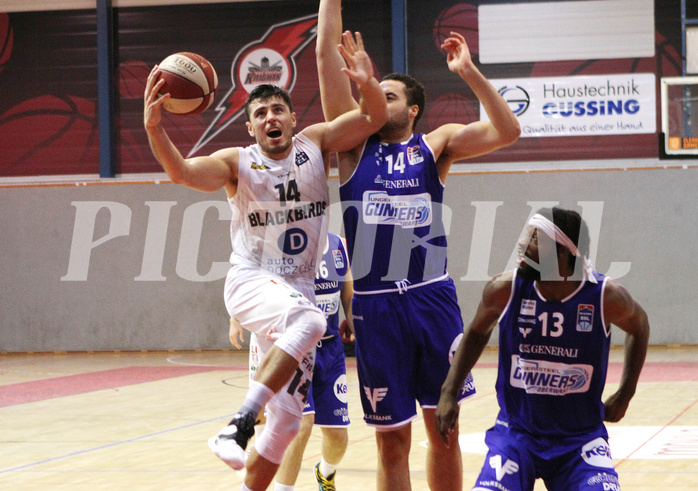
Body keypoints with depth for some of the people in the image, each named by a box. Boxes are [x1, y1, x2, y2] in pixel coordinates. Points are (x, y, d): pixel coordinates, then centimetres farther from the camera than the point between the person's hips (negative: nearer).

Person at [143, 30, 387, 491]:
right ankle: (239, 423, -39)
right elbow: (182, 172, -21)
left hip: (299, 289, 4)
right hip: (252, 280, -4)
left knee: (287, 418, 1)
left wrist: (369, 84, -29)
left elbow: (376, 118, -6)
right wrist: (154, 128, -39)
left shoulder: (316, 145, 3)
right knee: (307, 319, -39)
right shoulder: (237, 163, -4)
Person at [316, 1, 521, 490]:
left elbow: (507, 131, -5)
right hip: (375, 304, 0)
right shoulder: (355, 143, 8)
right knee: (393, 442, 3)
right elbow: (327, 53, 3)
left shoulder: (436, 145, 9)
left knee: (443, 431, 7)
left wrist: (469, 72, -10)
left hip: (434, 299, 1)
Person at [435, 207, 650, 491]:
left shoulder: (606, 297, -13)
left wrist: (625, 395, 7)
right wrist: (449, 392, 3)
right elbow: (477, 332, 11)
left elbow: (639, 326, 10)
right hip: (516, 433, 0)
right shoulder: (504, 290, -11)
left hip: (581, 438, 0)